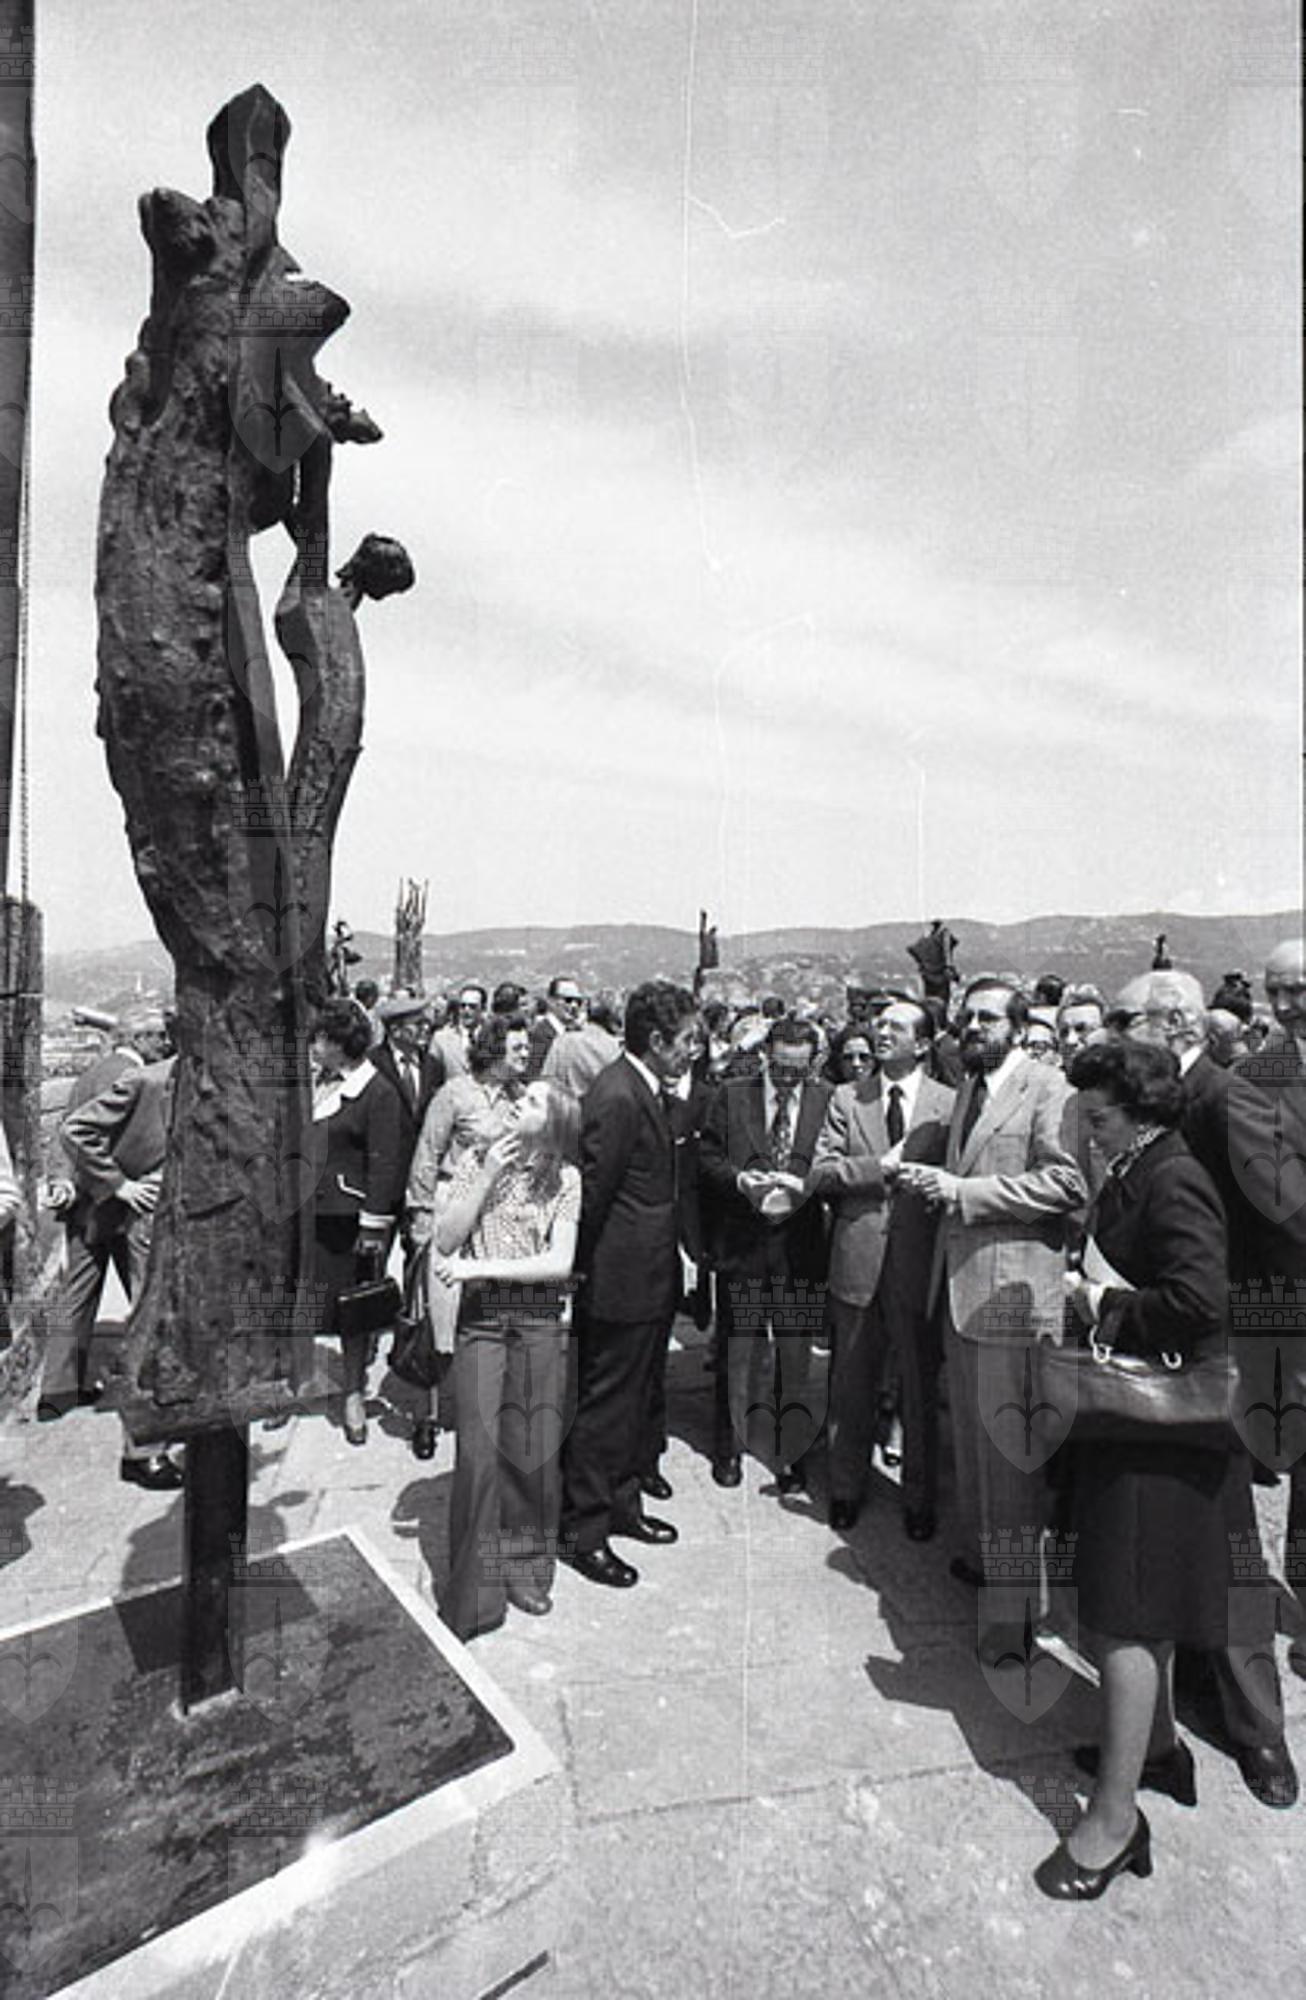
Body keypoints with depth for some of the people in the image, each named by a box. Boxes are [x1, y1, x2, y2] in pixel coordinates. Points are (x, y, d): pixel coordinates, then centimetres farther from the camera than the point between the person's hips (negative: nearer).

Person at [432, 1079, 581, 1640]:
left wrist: (481, 1266, -14)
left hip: (540, 1321, 0)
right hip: (480, 1318, 0)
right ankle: (472, 1590, 16)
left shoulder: (566, 1179, -1)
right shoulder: (477, 1162, 3)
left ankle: (526, 1571, 29)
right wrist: (488, 1178, -11)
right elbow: (444, 1240, -4)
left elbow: (560, 1263, -9)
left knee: (536, 1449, 6)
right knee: (479, 1450, -2)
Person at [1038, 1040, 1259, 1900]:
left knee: (1129, 1617, 1)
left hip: (1160, 1423, -9)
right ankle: (1157, 1744, 43)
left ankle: (1116, 1815, 16)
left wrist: (1103, 1303, -19)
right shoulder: (1135, 1176, 6)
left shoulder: (1175, 1182, -21)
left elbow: (1200, 1301, -30)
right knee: (1141, 1608, 24)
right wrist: (1091, 1292, -1)